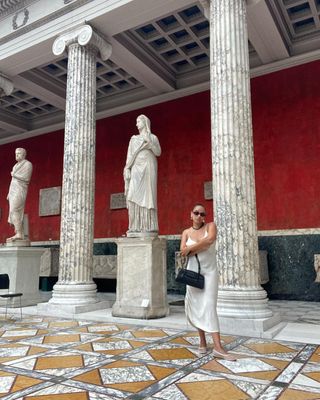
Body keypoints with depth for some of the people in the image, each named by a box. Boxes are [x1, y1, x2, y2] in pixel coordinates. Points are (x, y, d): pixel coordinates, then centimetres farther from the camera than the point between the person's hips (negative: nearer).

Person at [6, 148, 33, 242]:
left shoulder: (28, 164, -4)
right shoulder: (16, 165, 23)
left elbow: (26, 178, -14)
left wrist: (14, 175, -5)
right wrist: (9, 193, 16)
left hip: (20, 190, -9)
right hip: (13, 190, 9)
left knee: (14, 211, -19)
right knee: (17, 213, 1)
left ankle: (18, 234, -22)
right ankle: (21, 235, -2)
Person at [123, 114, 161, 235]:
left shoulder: (153, 137, 12)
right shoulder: (133, 138, 21)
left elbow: (158, 153, -1)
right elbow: (129, 156, 12)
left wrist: (149, 142, -13)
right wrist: (127, 170, -1)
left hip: (148, 168, -3)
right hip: (136, 169, 3)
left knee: (147, 195, -11)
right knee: (134, 196, -10)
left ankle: (149, 227, -13)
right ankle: (135, 227, -12)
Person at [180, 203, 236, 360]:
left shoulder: (210, 226, 0)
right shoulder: (186, 232, 6)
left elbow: (210, 239, -22)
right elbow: (183, 251, -8)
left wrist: (191, 247, -12)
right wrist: (202, 245, -15)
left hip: (209, 271, -3)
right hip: (193, 271, 3)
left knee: (209, 306, -12)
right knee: (196, 306, 6)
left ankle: (218, 347, -14)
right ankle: (202, 341, 22)